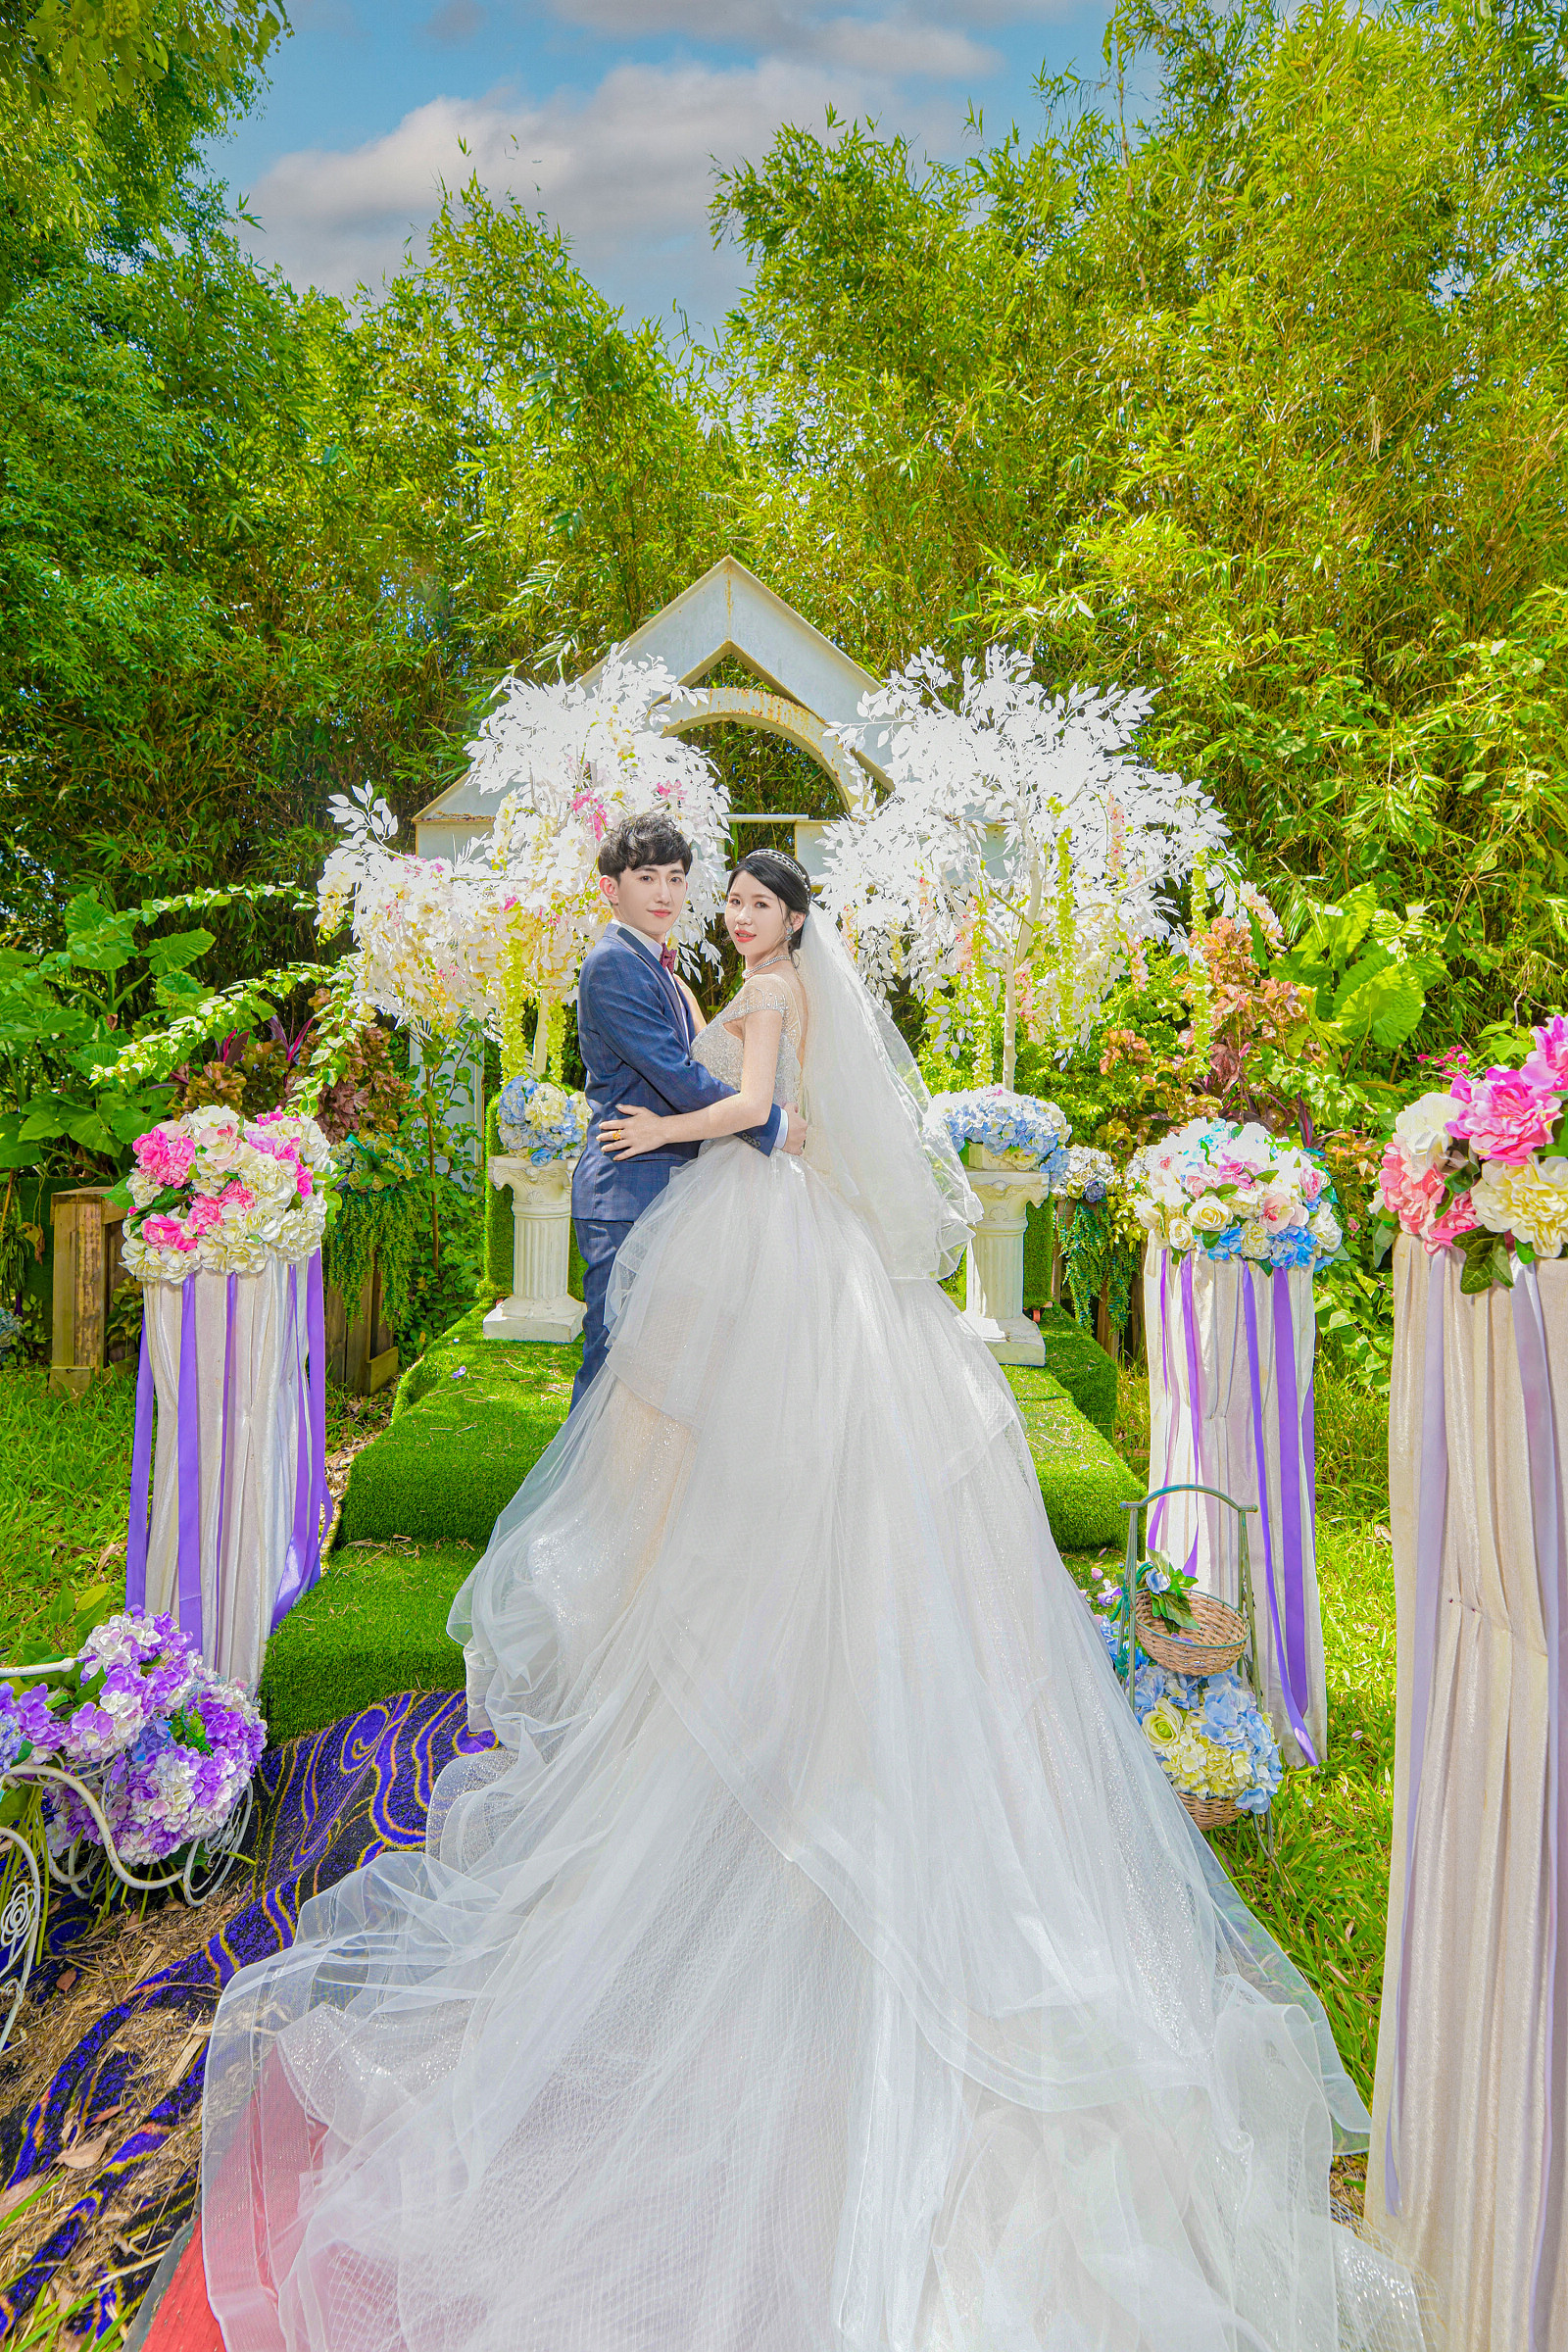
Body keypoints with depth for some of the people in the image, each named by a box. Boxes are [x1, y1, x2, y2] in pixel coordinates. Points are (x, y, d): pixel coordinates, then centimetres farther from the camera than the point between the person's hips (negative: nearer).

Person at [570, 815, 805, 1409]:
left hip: (664, 1191, 10)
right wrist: (773, 1126, -11)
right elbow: (675, 1076, -18)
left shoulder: (657, 967, 20)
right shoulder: (612, 964, -13)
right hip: (628, 1191, -10)